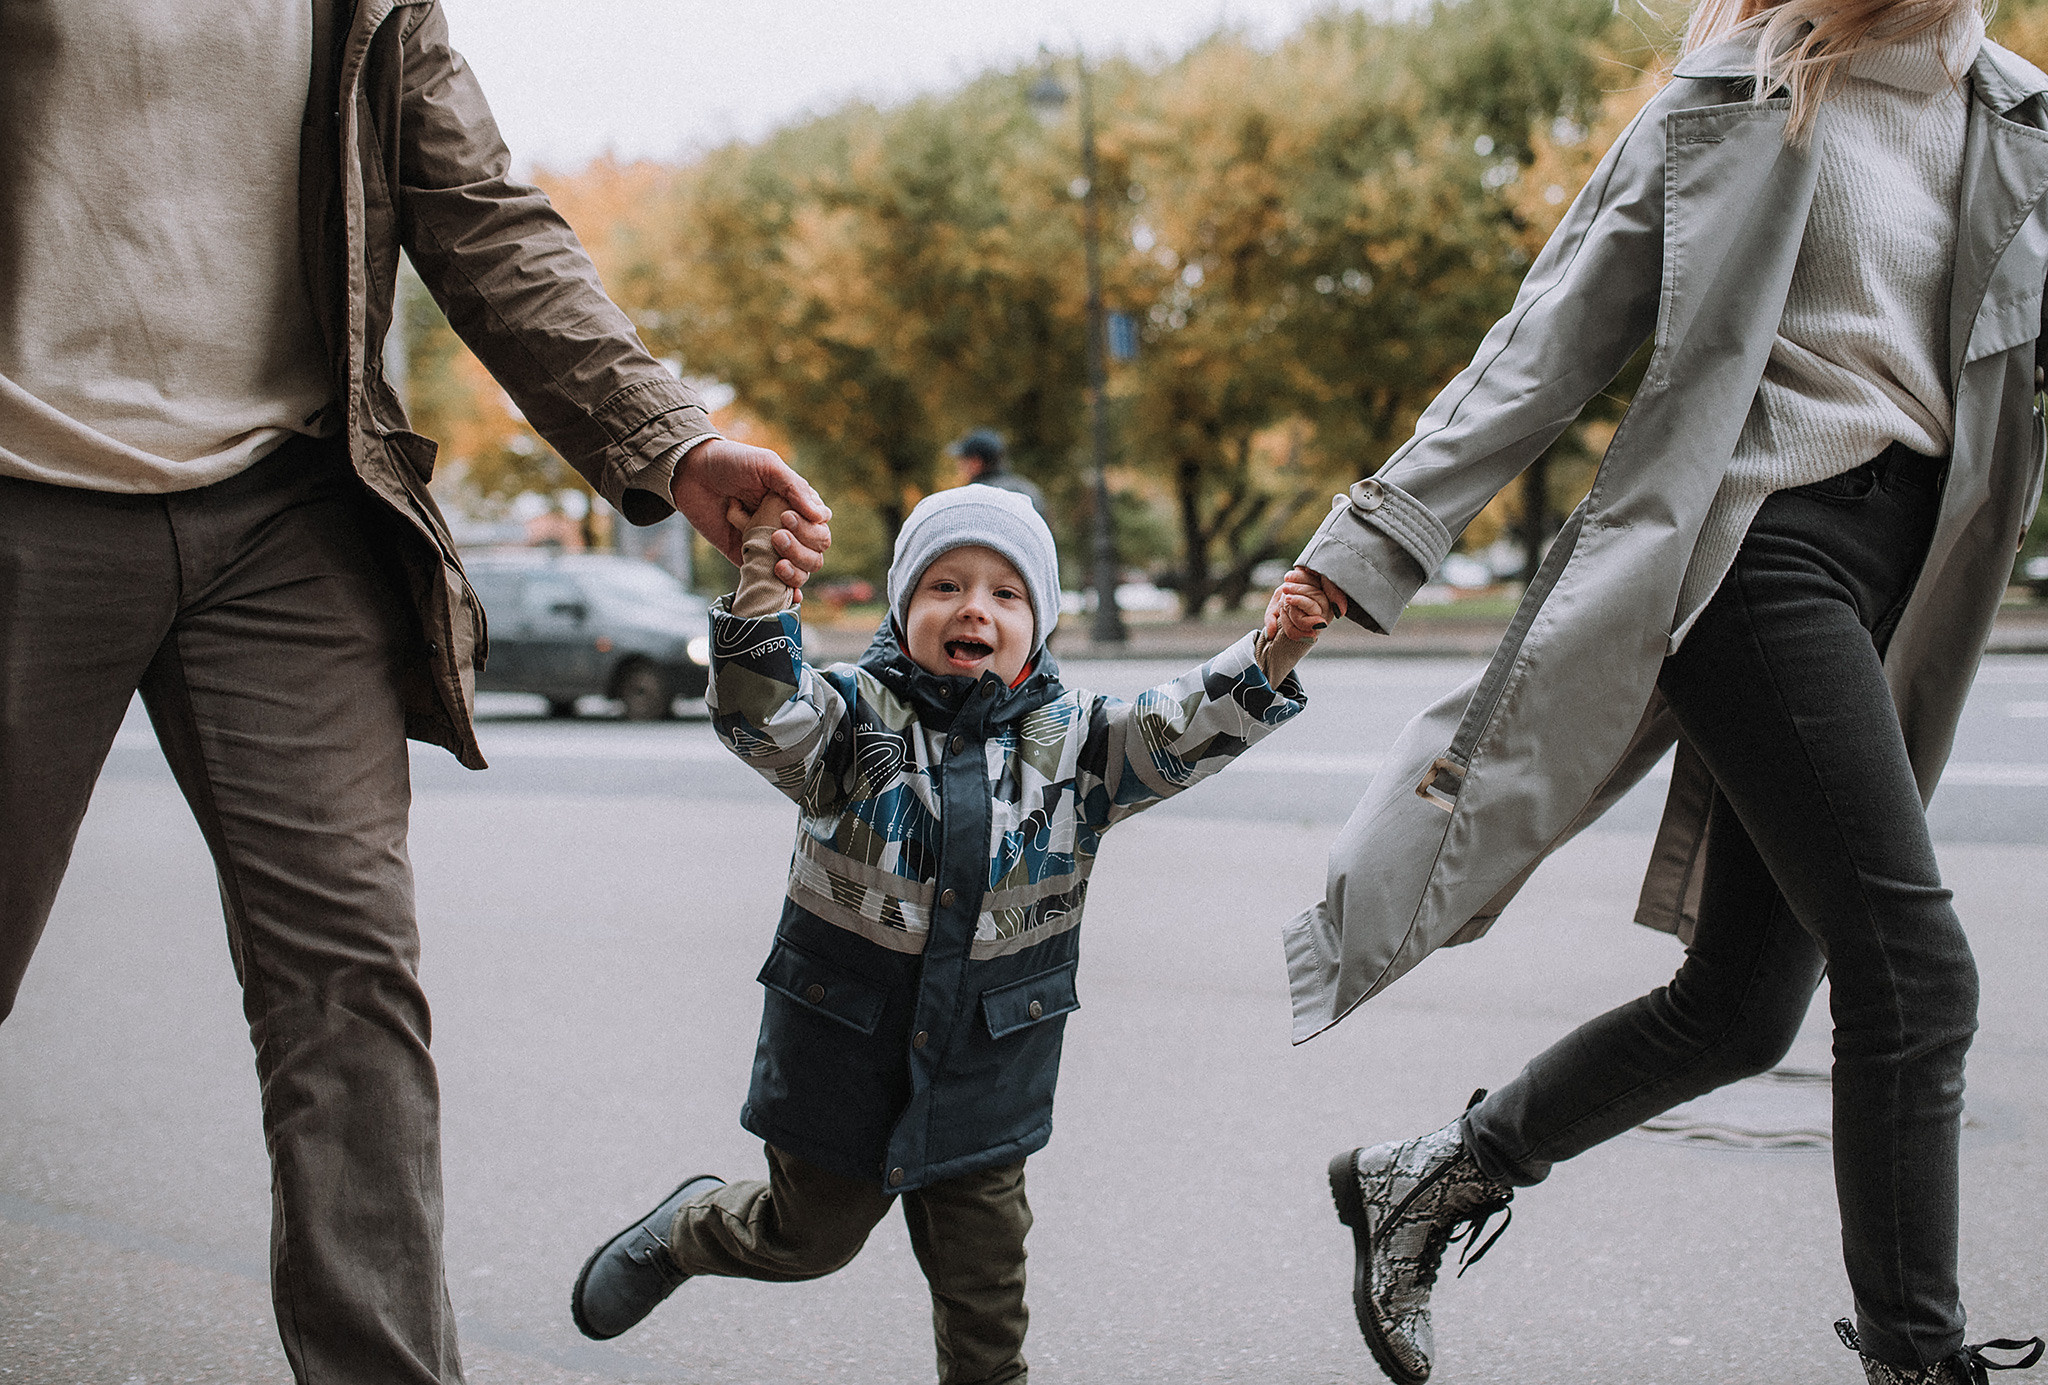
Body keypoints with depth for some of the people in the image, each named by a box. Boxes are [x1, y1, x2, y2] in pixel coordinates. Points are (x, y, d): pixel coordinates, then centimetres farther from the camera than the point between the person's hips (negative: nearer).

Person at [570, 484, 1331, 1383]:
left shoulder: (1071, 740, -4)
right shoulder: (853, 714, -11)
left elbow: (1178, 737, -14)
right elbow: (761, 718, -28)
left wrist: (1267, 659, -31)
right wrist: (765, 593, -45)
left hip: (987, 1065, 1)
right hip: (845, 1054, -1)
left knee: (983, 1275, 10)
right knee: (811, 1234, 21)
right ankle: (682, 1232, 51)